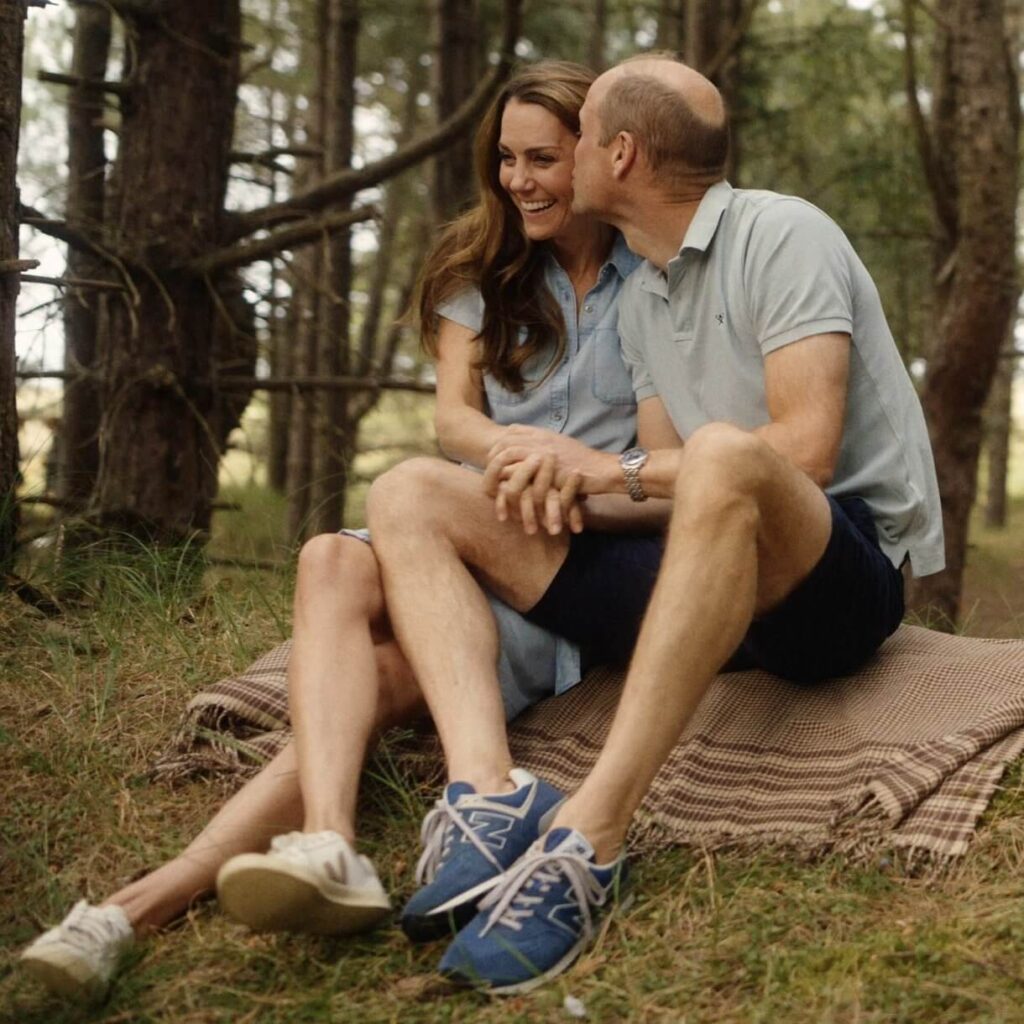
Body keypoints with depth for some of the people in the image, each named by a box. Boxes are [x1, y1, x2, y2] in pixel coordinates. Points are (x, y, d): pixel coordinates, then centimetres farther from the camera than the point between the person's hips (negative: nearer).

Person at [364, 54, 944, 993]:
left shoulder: (783, 236, -6)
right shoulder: (640, 299, 17)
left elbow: (804, 450, -18)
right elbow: (671, 481, 12)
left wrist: (616, 470, -11)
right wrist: (568, 479, -8)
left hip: (848, 571, -7)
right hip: (717, 577, 8)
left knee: (721, 453, -42)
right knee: (412, 495, -5)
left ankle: (588, 840, -44)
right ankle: (484, 794, -33)